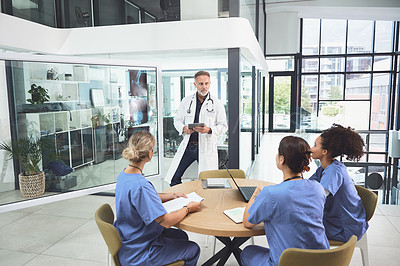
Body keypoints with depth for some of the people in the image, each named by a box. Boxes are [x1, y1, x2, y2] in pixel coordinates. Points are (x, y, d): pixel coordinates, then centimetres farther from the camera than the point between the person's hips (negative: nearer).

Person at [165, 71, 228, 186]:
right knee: (174, 178, 3)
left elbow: (223, 126, 1)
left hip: (207, 147, -2)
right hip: (187, 145, 3)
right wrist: (184, 128, -10)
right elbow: (177, 120, 13)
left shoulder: (217, 103, 2)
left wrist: (209, 130, -18)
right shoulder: (186, 101, 9)